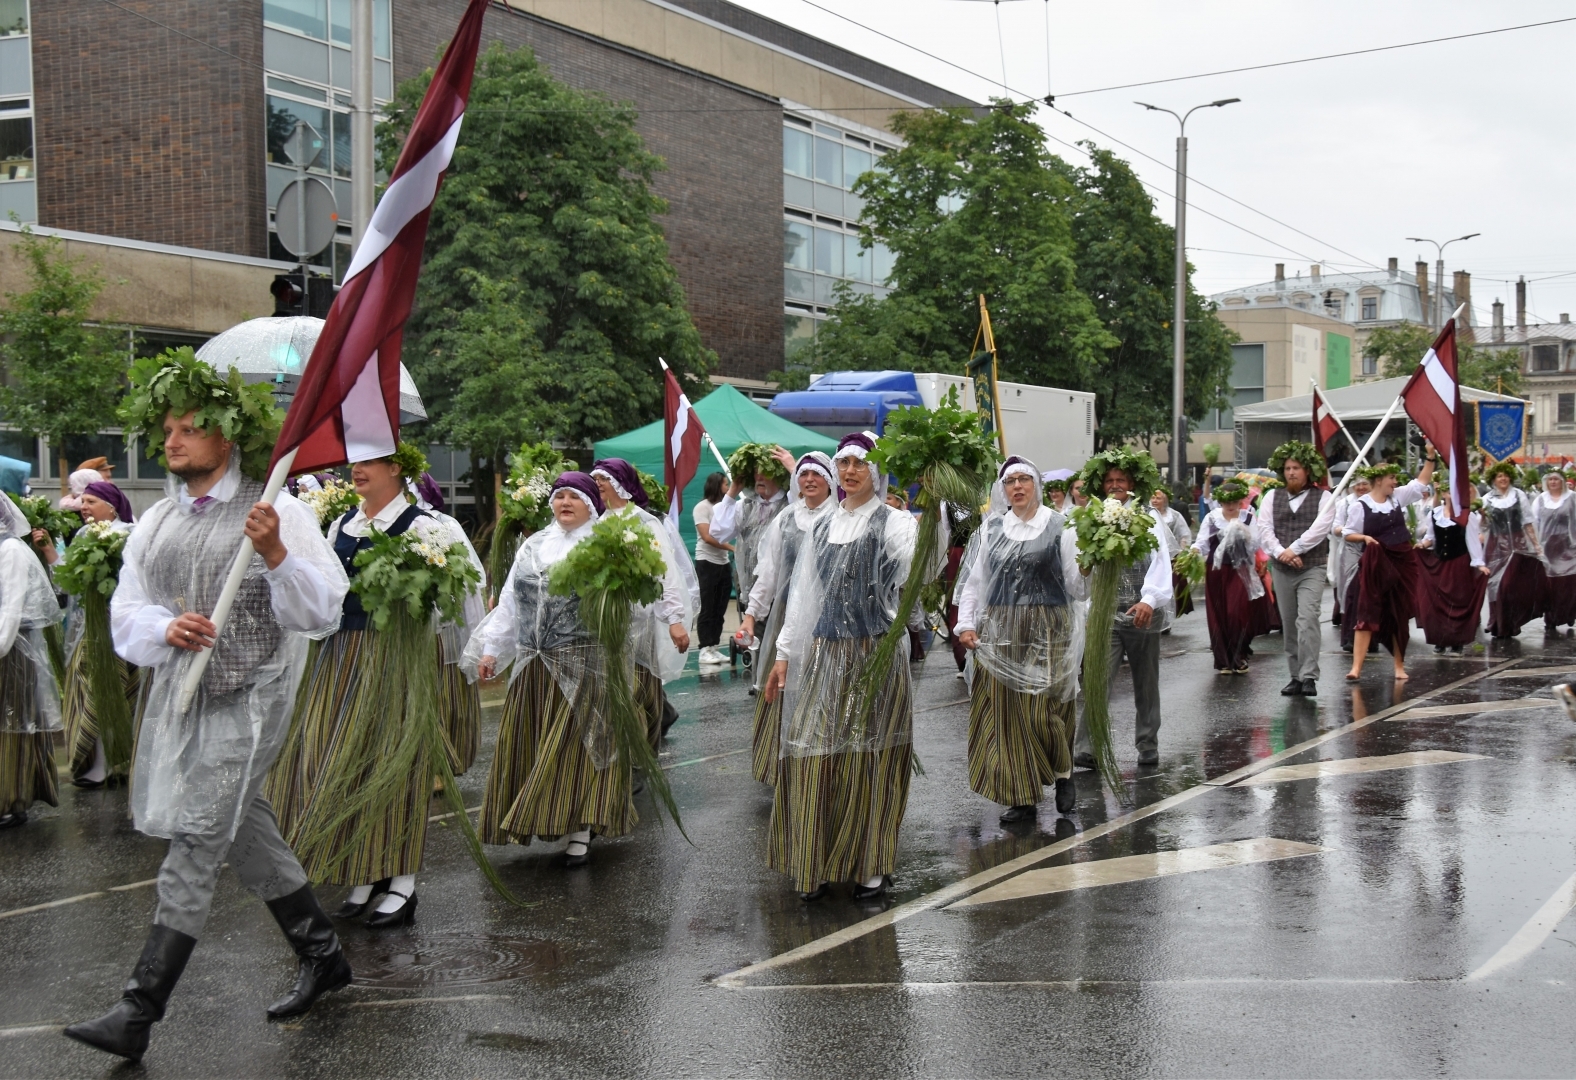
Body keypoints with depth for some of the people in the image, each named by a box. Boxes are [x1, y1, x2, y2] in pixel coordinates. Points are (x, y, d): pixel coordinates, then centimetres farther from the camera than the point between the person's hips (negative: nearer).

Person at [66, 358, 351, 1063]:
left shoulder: (277, 512, -8)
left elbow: (322, 612, -11)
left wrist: (274, 553, -26)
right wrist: (167, 629, -14)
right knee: (241, 827, 15)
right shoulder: (157, 521, 10)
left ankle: (138, 1014, -5)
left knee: (195, 846, -9)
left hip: (248, 699, -7)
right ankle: (322, 955, 32)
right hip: (178, 695, 7)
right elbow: (125, 615, 7)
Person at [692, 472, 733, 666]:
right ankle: (705, 650, -1)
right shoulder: (702, 507, -5)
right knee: (707, 609, -4)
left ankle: (714, 648, 11)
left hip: (724, 563, 6)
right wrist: (732, 547, -18)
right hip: (707, 563, -6)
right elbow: (707, 537, -14)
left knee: (719, 610, 6)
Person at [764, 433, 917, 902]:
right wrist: (784, 653, 14)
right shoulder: (824, 525, 14)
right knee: (813, 756, 2)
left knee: (867, 758, 1)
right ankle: (817, 863, 15)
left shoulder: (892, 522, -4)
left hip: (874, 654, -5)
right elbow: (803, 594, 17)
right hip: (824, 654, 5)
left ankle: (871, 866, 14)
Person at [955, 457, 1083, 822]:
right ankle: (1022, 795, 11)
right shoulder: (991, 527, 11)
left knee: (1044, 709, -6)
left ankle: (1063, 775, 21)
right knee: (1007, 711, 2)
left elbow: (1074, 584, 3)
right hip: (1000, 631, 3)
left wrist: (1090, 563, -14)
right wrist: (966, 623, 2)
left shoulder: (1059, 525, 2)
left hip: (1048, 629, -3)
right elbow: (974, 579, 12)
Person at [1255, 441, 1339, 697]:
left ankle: (1309, 677, -17)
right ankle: (1295, 677, 15)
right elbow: (1264, 529, 1)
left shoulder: (1323, 497, 3)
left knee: (1307, 620, -17)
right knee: (1288, 625, 7)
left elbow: (1319, 529, -11)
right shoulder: (1272, 497, 12)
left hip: (1312, 568, -3)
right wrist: (1280, 552, -13)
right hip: (1281, 570, 4)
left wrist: (1294, 549, -16)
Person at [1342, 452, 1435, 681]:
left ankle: (1399, 666, 20)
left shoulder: (1399, 496, 7)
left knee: (1400, 616, 11)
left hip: (1403, 564, 5)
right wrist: (1364, 537, -21)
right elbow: (1349, 534, -2)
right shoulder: (1359, 506, -8)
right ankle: (1356, 667, -14)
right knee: (1366, 615, -11)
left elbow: (1422, 482, 16)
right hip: (1375, 567, -5)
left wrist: (1431, 457, 8)